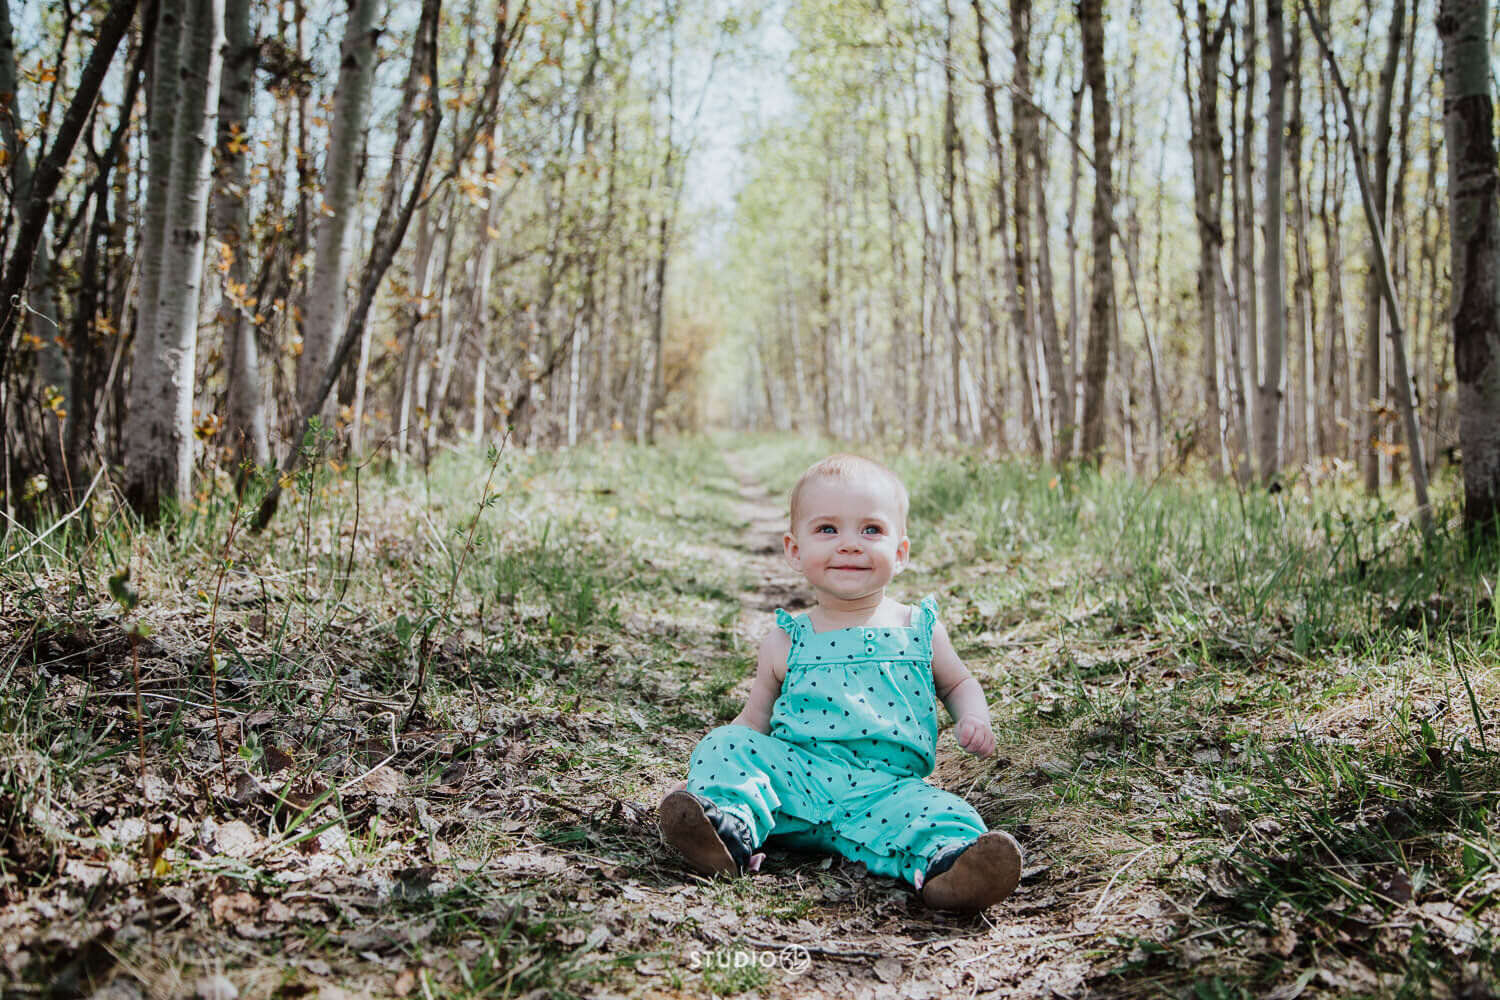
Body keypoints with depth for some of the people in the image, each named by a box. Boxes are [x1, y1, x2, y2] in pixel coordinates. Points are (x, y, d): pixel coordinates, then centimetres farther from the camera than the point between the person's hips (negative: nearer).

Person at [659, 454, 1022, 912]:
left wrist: (973, 719, 3)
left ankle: (945, 864, -58)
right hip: (795, 776, 2)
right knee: (726, 745, -17)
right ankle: (729, 827, -36)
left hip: (885, 790, -1)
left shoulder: (921, 631, 11)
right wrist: (701, 774, 8)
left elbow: (957, 683, 26)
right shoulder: (787, 642, 10)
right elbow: (755, 718, 18)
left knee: (939, 813, -31)